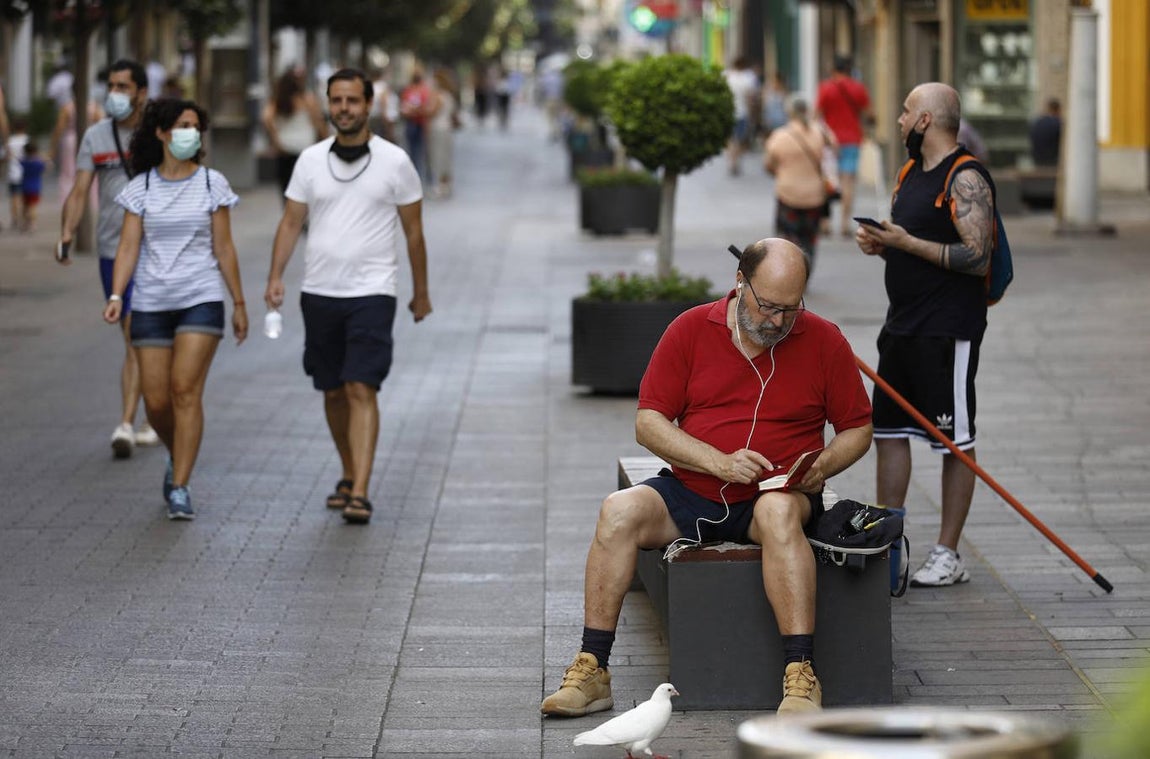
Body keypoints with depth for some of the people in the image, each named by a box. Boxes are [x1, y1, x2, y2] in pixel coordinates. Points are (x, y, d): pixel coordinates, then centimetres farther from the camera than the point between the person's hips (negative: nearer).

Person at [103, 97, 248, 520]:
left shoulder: (212, 184, 3)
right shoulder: (141, 187, 4)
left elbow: (224, 248, 6)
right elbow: (128, 247, 0)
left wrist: (239, 303, 6)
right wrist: (116, 296, -13)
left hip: (201, 299, -2)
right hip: (151, 303, 2)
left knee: (186, 390, -14)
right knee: (156, 401, 1)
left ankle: (180, 488, -13)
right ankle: (178, 458, 32)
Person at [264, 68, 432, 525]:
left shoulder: (395, 162, -1)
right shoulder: (311, 160, 6)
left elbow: (413, 231, 5)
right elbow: (291, 221, 7)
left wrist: (421, 293, 8)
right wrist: (276, 277, -5)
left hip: (372, 293, -4)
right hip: (319, 293, 4)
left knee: (361, 390, -13)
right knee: (333, 393, 12)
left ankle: (360, 494, -18)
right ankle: (349, 476, 30)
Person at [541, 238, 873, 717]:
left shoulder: (825, 341, 1)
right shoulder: (691, 329, 1)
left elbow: (857, 428, 10)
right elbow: (648, 422, -1)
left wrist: (821, 467, -11)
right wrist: (720, 463, -15)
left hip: (776, 496, -1)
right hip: (690, 493, 2)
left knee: (779, 510, -37)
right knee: (619, 510, -26)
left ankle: (801, 677, -40)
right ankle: (592, 672, -23)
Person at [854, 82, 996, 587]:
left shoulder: (966, 180, -14)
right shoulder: (913, 173, 15)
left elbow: (977, 257, -22)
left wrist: (906, 242, -19)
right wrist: (880, 244, 5)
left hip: (949, 331, -9)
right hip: (903, 326, 10)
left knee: (955, 443, -1)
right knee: (889, 431, 11)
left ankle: (948, 556, 5)